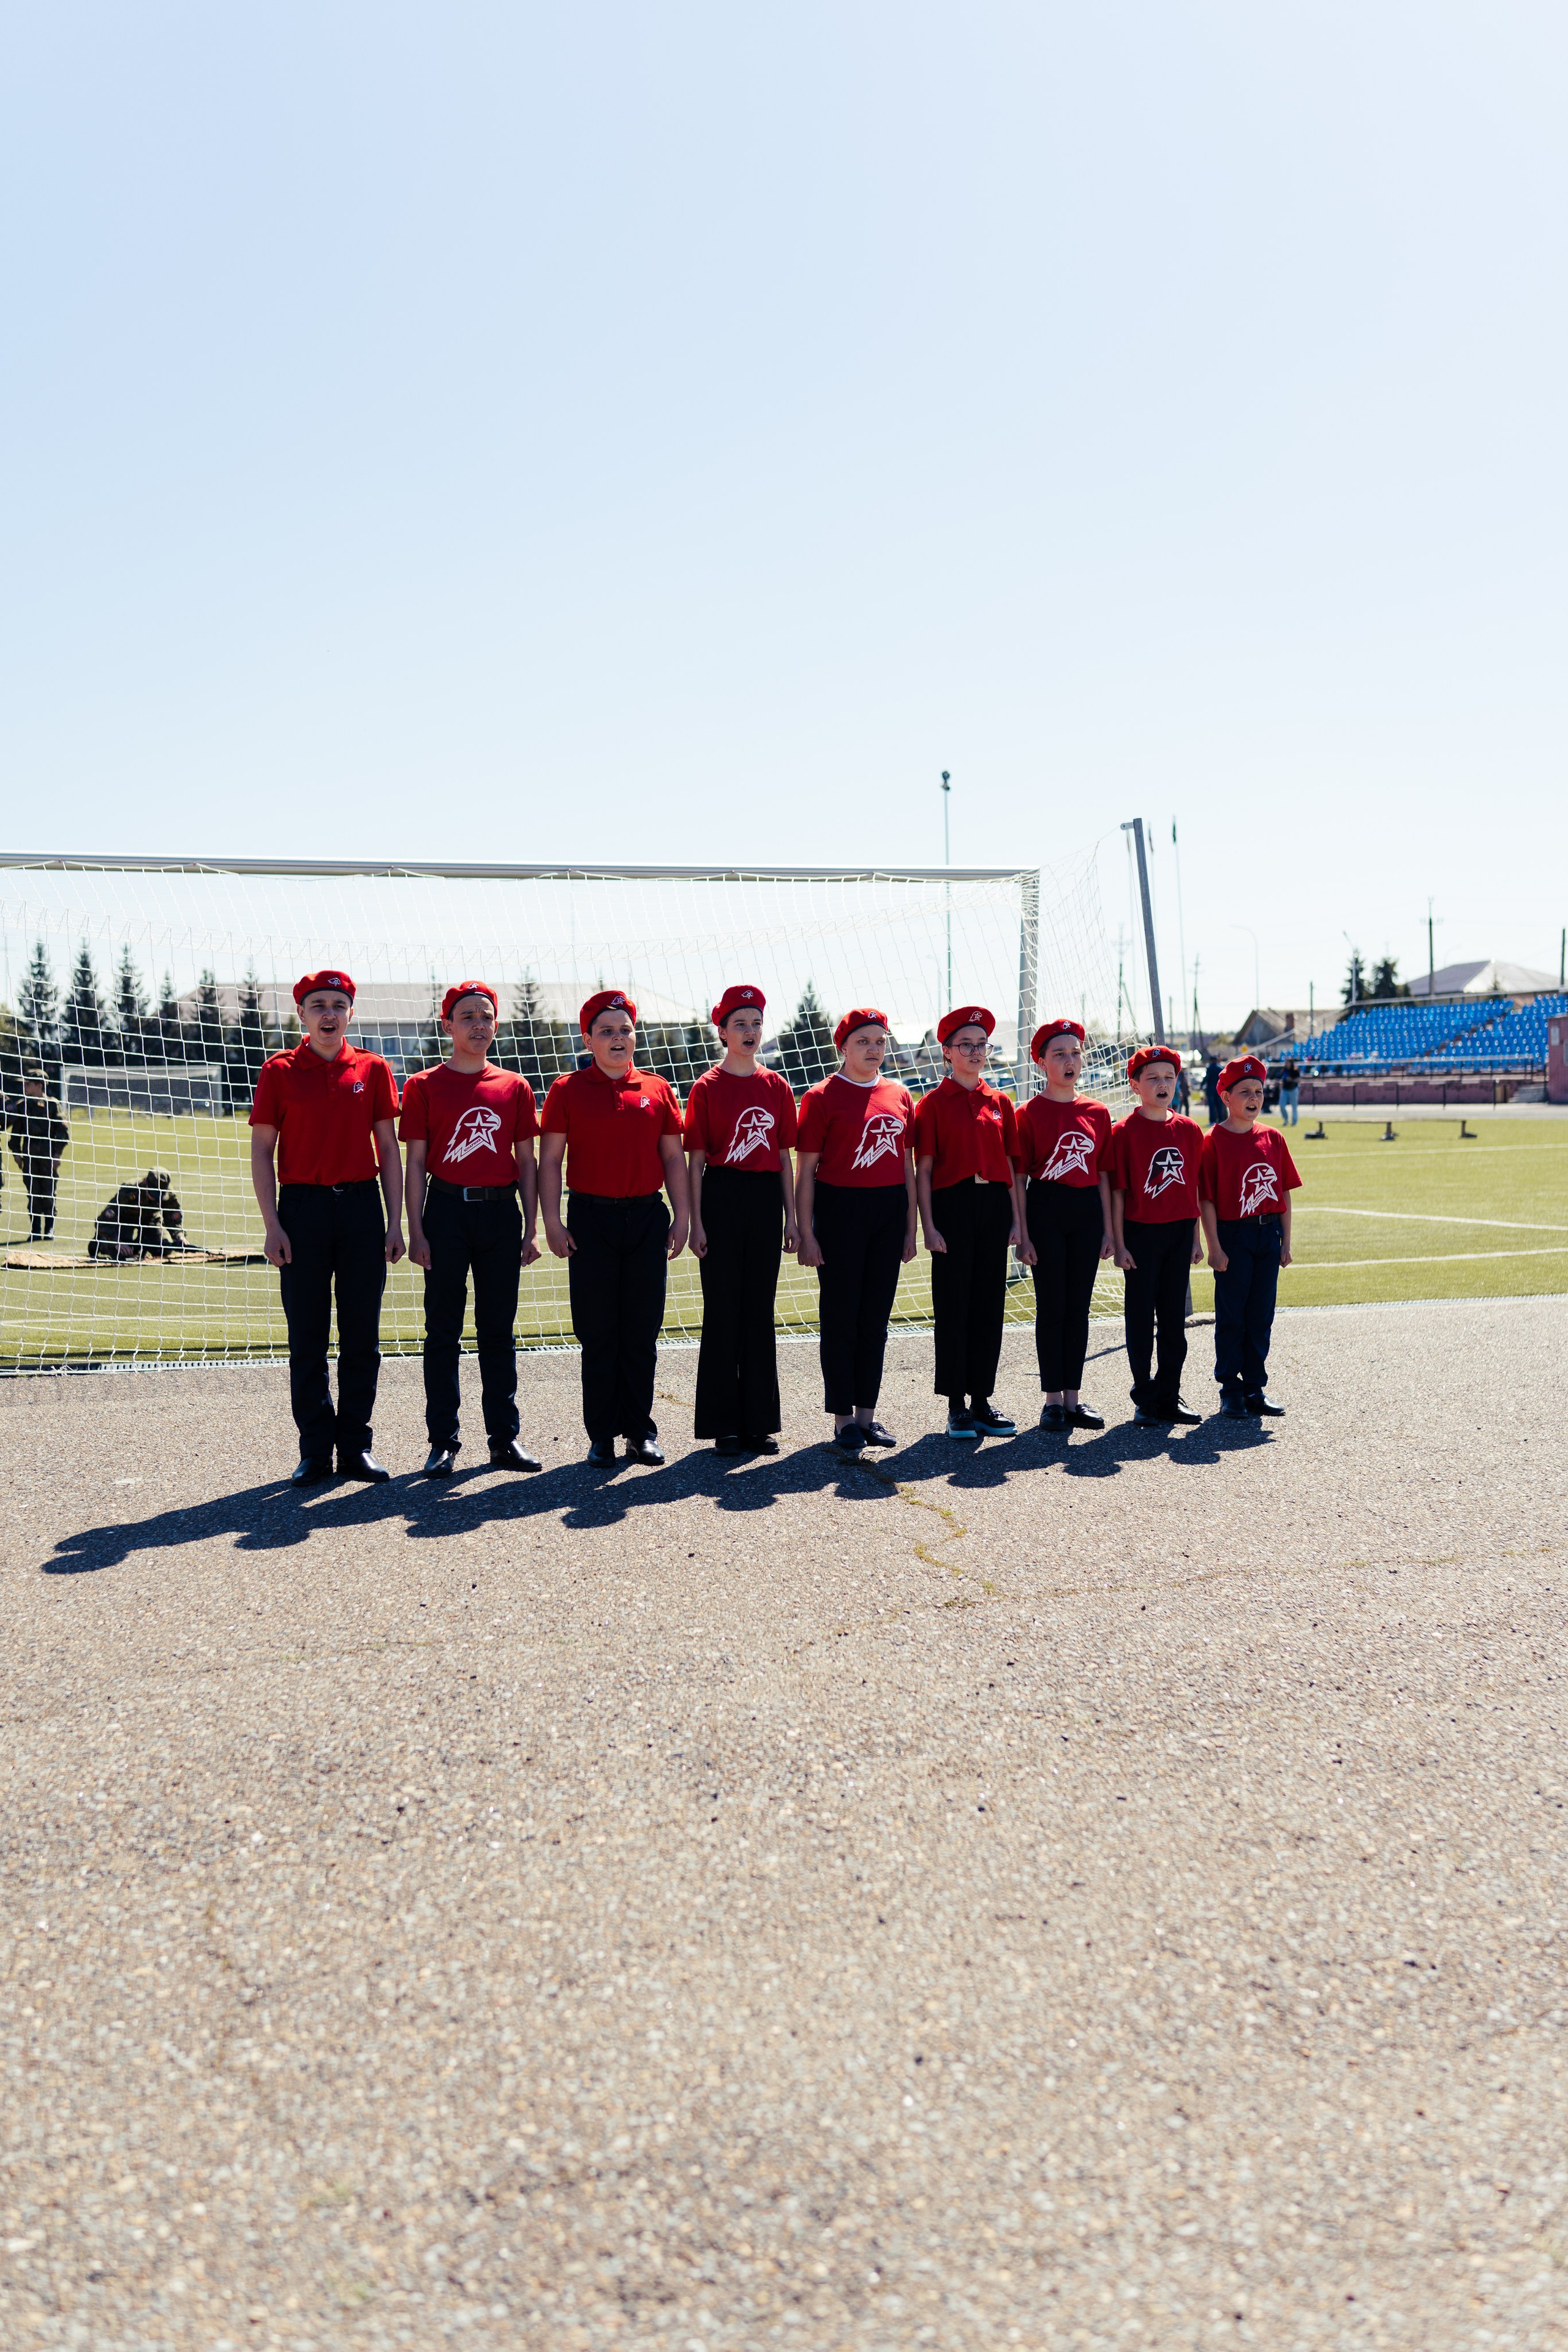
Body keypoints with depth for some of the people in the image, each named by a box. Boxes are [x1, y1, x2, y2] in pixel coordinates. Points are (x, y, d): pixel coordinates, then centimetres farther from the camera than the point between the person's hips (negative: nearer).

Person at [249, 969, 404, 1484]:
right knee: (307, 1338, 3)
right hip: (302, 1209, -1)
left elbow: (389, 1149, 8)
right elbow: (262, 1151, 2)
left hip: (362, 1208, 1)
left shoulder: (372, 1070, 7)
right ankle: (315, 1450, 12)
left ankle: (355, 1446, 14)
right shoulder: (279, 1070, 3)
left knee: (362, 1335, 5)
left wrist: (395, 1222, 2)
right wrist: (272, 1224, -7)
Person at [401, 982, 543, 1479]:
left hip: (502, 1212, 2)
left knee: (499, 1329, 8)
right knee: (443, 1330, 2)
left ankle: (505, 1438, 14)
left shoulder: (515, 1087, 9)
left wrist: (531, 1228, 5)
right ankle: (443, 1441, 9)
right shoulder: (424, 1085, 2)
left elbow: (526, 1162, 10)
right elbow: (416, 1163, 1)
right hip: (447, 1209, -2)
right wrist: (416, 1231, -6)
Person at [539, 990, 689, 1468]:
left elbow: (673, 1157, 10)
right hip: (591, 1218, -2)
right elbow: (550, 1160, 0)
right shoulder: (568, 1089, 2)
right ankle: (602, 1435, 11)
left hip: (648, 1218, 2)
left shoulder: (657, 1090, 8)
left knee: (642, 1332, 6)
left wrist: (682, 1216, 4)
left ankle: (640, 1431, 16)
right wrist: (552, 1221, -7)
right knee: (598, 1334, 3)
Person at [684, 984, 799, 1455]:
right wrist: (696, 1222, -7)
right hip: (722, 1198, -3)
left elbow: (784, 1156, 11)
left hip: (766, 1199, 3)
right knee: (723, 1310, 0)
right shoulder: (707, 1088, -1)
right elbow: (696, 1160, -2)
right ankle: (724, 1424, 8)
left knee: (760, 1310, 7)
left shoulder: (776, 1086, 9)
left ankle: (760, 1421, 15)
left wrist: (791, 1216, 6)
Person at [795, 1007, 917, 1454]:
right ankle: (843, 1418, 9)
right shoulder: (822, 1097, -3)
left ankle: (867, 1412, 19)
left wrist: (911, 1227, 11)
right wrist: (806, 1233, -9)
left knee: (877, 1314, 9)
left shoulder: (899, 1096, 10)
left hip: (889, 1209, 5)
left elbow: (907, 1165, 14)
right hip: (840, 1209, -4)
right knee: (840, 1314, 1)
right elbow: (807, 1170, -5)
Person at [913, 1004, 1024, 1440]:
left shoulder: (999, 1102, 11)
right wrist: (928, 1224, -10)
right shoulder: (934, 1103, 0)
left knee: (990, 1303, 7)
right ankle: (956, 1404, 8)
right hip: (953, 1204, -4)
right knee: (953, 1305, 1)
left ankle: (982, 1400, 16)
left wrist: (1018, 1220, 5)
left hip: (995, 1204, 4)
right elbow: (923, 1170, -3)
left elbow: (1012, 1166, 11)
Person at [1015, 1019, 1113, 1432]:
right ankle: (1053, 1400, 9)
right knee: (1051, 1307, 1)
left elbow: (1103, 1174, 10)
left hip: (1087, 1212, 4)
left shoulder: (1097, 1112, 7)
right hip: (1046, 1210, -4)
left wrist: (1108, 1229, 6)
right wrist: (1022, 1234, -9)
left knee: (1079, 1307, 8)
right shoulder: (1029, 1113, -3)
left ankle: (1073, 1399, 15)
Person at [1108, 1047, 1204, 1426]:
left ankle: (1169, 1396, 18)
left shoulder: (1189, 1130, 6)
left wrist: (1196, 1238, 8)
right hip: (1141, 1233, -4)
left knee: (1174, 1317, 9)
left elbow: (1194, 1187, 10)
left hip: (1180, 1232, 4)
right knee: (1141, 1317, 4)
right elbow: (1118, 1191, -7)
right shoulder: (1125, 1131, -6)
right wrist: (1119, 1244, -9)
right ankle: (1145, 1397, 14)